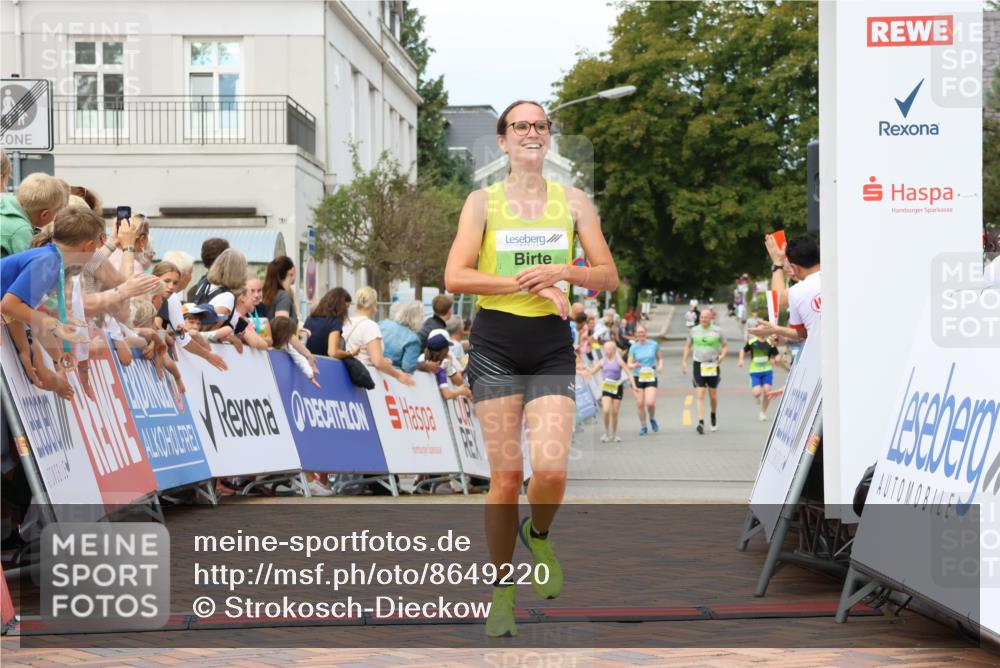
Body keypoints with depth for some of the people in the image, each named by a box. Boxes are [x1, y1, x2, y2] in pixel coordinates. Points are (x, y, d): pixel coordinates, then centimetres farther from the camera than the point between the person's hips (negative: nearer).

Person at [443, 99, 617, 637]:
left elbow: (608, 276, 6)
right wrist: (528, 283, -16)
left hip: (552, 345, 1)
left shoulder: (573, 201, 7)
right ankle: (502, 590, 13)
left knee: (550, 469, -14)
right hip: (495, 343, -1)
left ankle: (538, 535, 21)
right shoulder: (483, 201, 2)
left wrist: (560, 271, -13)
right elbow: (455, 276, -8)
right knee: (505, 474, -3)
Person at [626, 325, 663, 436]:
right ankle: (643, 426, 19)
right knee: (640, 404, 1)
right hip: (637, 377, 1)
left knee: (650, 403, -15)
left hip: (651, 377, -1)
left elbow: (660, 357, 13)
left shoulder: (654, 344, 1)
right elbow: (629, 364, 1)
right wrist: (634, 365, -21)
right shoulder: (633, 347, 1)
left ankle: (652, 419, 17)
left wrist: (660, 365, -7)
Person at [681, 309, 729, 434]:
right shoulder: (693, 330, 4)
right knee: (700, 395, -9)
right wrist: (684, 361, 9)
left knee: (713, 396, 9)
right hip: (698, 365, 0)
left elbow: (725, 346, 7)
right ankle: (701, 422, -15)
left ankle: (713, 416, 36)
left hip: (713, 366, 0)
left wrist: (722, 355, -12)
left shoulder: (717, 331, -1)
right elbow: (688, 346, 16)